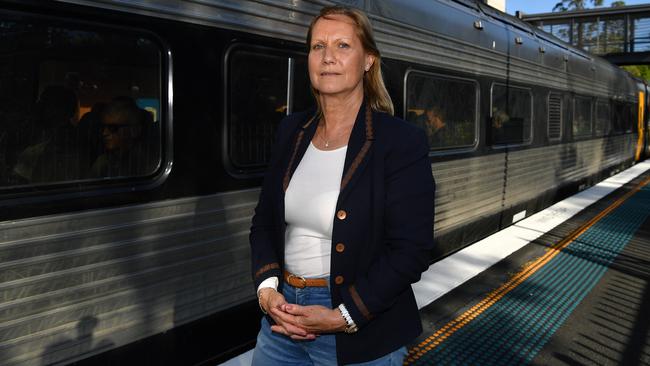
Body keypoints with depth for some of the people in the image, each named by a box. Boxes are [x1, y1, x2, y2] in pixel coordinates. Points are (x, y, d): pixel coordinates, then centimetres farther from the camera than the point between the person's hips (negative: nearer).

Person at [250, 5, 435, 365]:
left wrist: (343, 317, -18)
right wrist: (267, 289, -7)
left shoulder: (402, 141, -13)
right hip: (283, 314, 5)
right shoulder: (291, 130, 3)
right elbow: (264, 221, 8)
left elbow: (410, 250, -15)